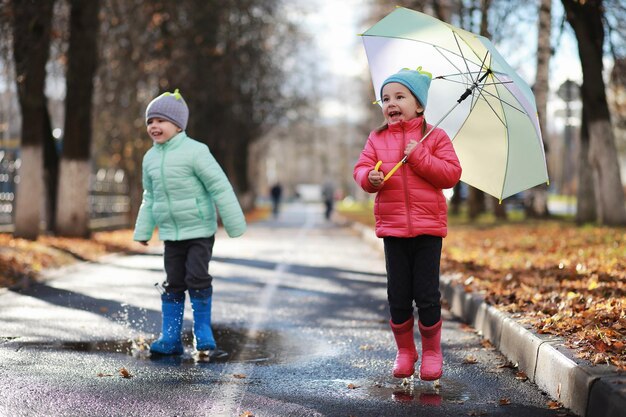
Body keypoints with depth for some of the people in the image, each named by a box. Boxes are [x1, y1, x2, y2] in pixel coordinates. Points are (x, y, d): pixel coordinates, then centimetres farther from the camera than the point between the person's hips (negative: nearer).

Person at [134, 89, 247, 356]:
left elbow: (220, 187, -13)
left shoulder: (195, 151, -14)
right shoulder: (150, 158, 6)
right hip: (171, 233, 5)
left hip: (200, 230, -5)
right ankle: (170, 337, 10)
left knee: (197, 278, -11)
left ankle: (203, 330, 7)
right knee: (173, 283, 5)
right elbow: (149, 197, 18)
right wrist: (143, 231, 15)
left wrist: (234, 224, -12)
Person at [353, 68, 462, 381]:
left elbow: (451, 174, -7)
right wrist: (370, 178, -19)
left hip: (428, 227, -2)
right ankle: (404, 351, 22)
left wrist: (419, 157, -16)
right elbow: (361, 168, 3)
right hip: (392, 226, 2)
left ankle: (432, 352, 15)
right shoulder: (377, 139, 9)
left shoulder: (435, 137, 1)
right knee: (398, 295, 5)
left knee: (427, 294, -2)